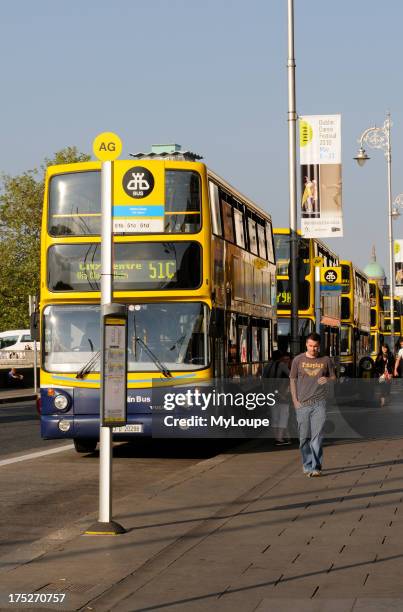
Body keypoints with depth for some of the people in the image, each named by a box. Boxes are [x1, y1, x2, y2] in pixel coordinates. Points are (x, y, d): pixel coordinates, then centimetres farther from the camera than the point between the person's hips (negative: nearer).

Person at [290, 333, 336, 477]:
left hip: (319, 404, -1)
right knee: (304, 437, 4)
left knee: (317, 436, -7)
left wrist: (327, 379, -10)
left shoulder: (326, 360, 6)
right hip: (302, 404, 1)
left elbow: (334, 377, 14)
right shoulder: (298, 360, 5)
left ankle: (315, 467, -5)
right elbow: (292, 380, 9)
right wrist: (295, 401, 1)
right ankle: (307, 465, 16)